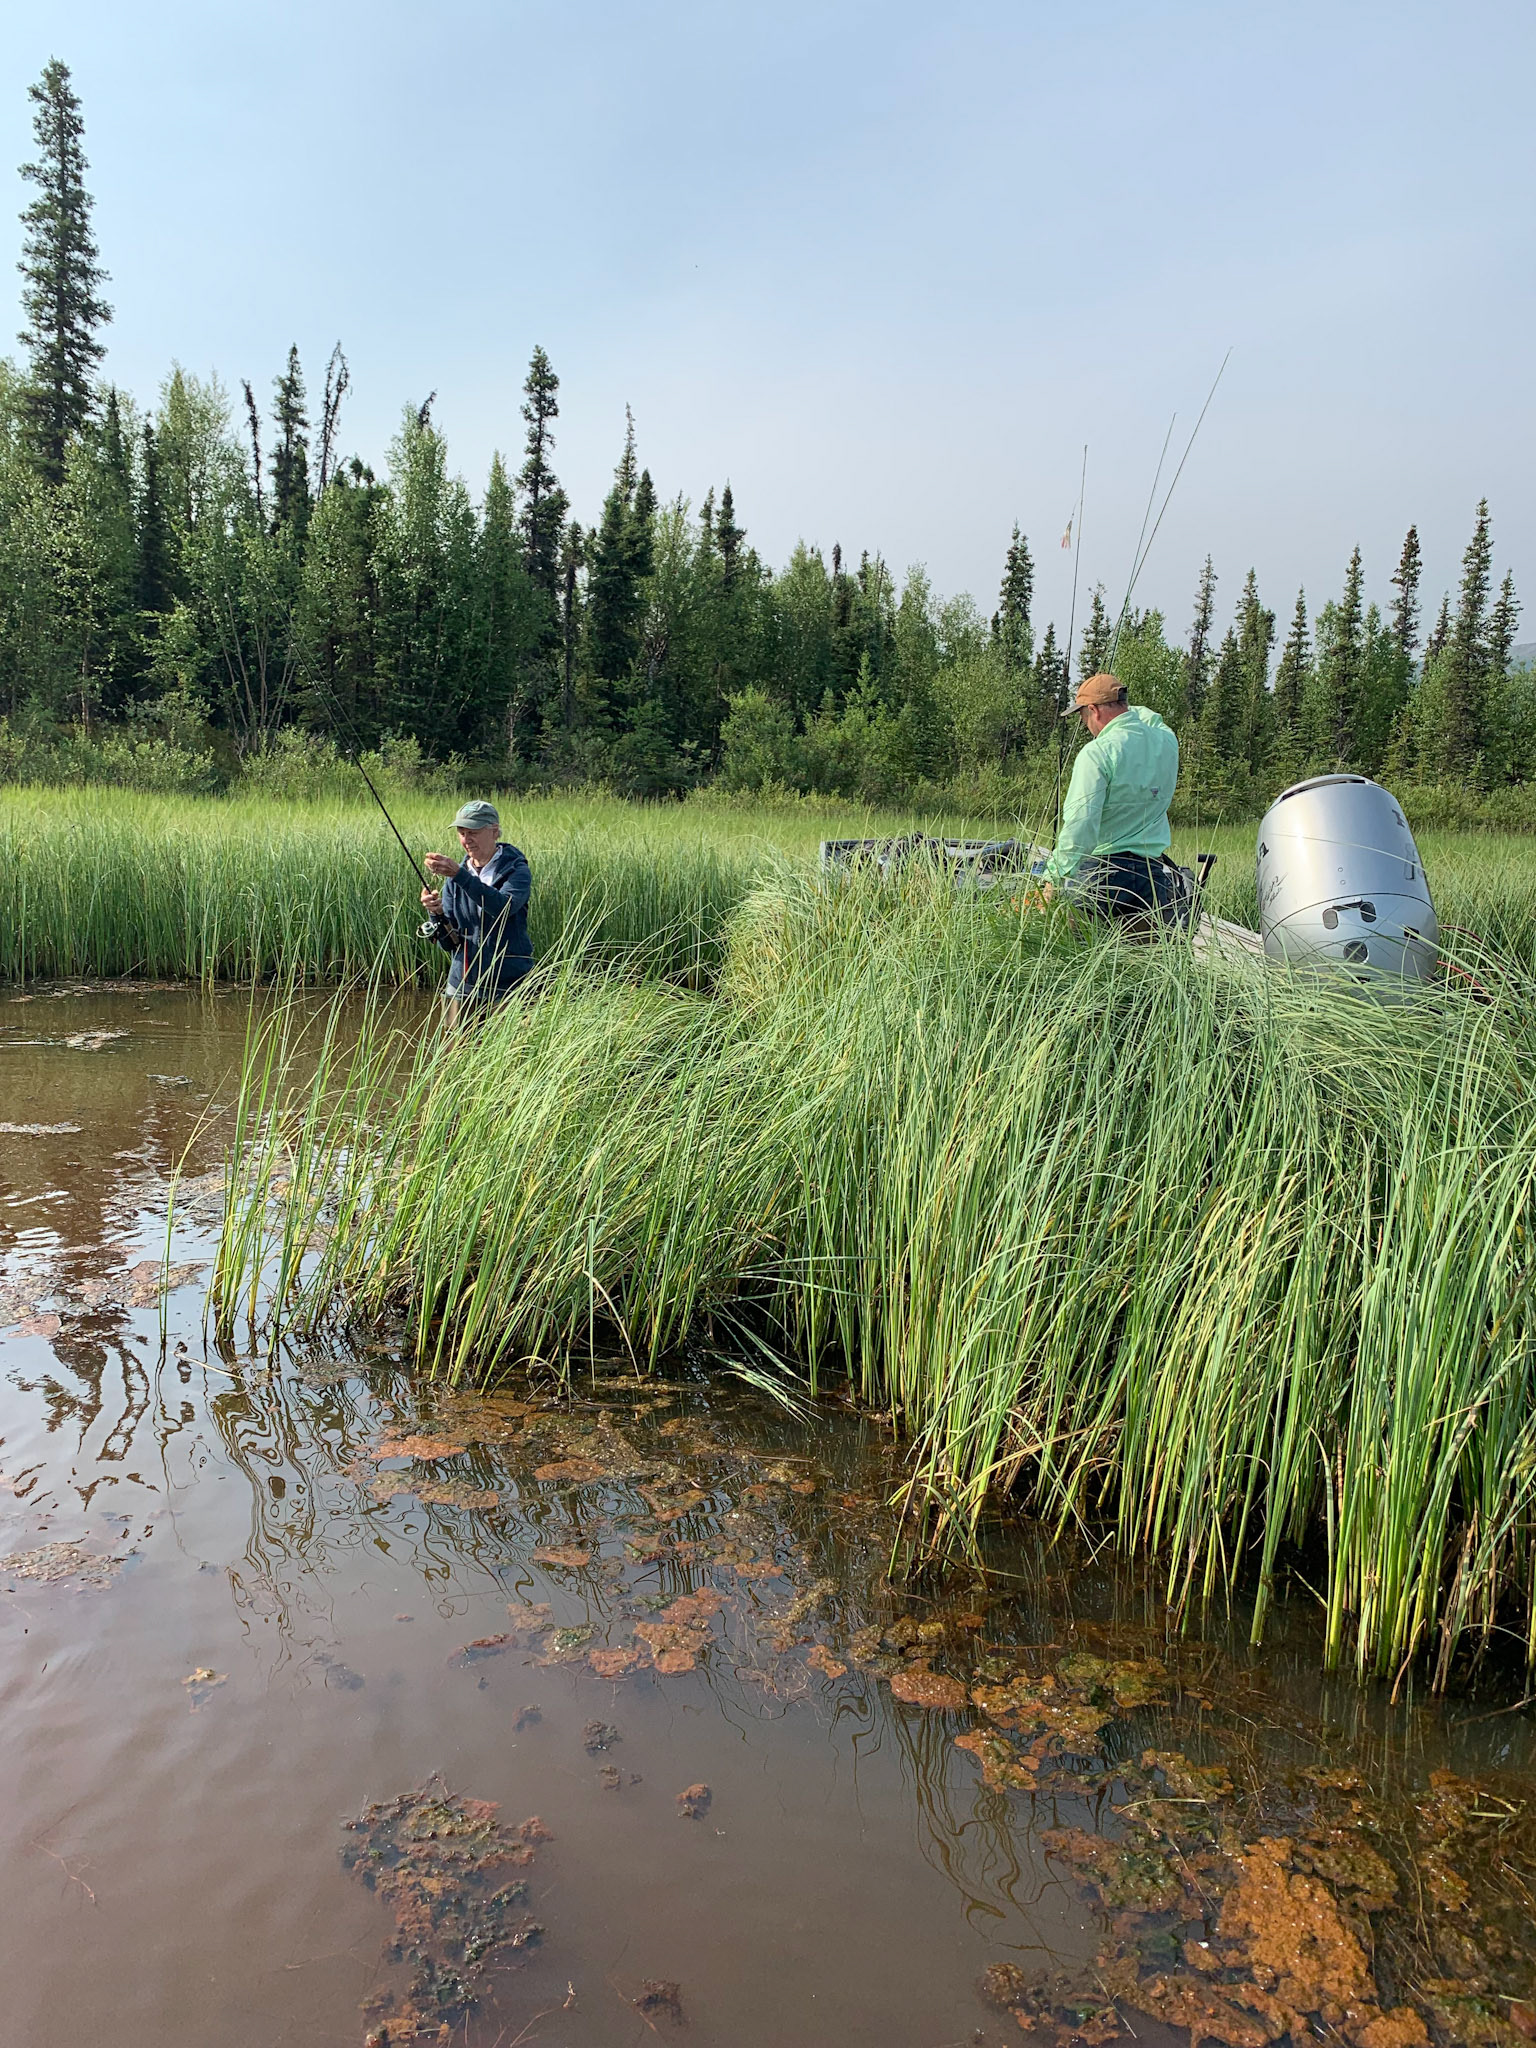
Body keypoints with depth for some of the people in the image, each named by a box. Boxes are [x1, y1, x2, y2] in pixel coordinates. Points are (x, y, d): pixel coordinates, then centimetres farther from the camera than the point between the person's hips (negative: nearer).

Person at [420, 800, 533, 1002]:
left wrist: (459, 874, -33)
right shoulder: (454, 878, 7)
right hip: (462, 984, 4)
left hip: (507, 985, -4)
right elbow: (449, 944, 4)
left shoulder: (515, 870, -5)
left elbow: (504, 906, -28)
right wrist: (436, 913, -16)